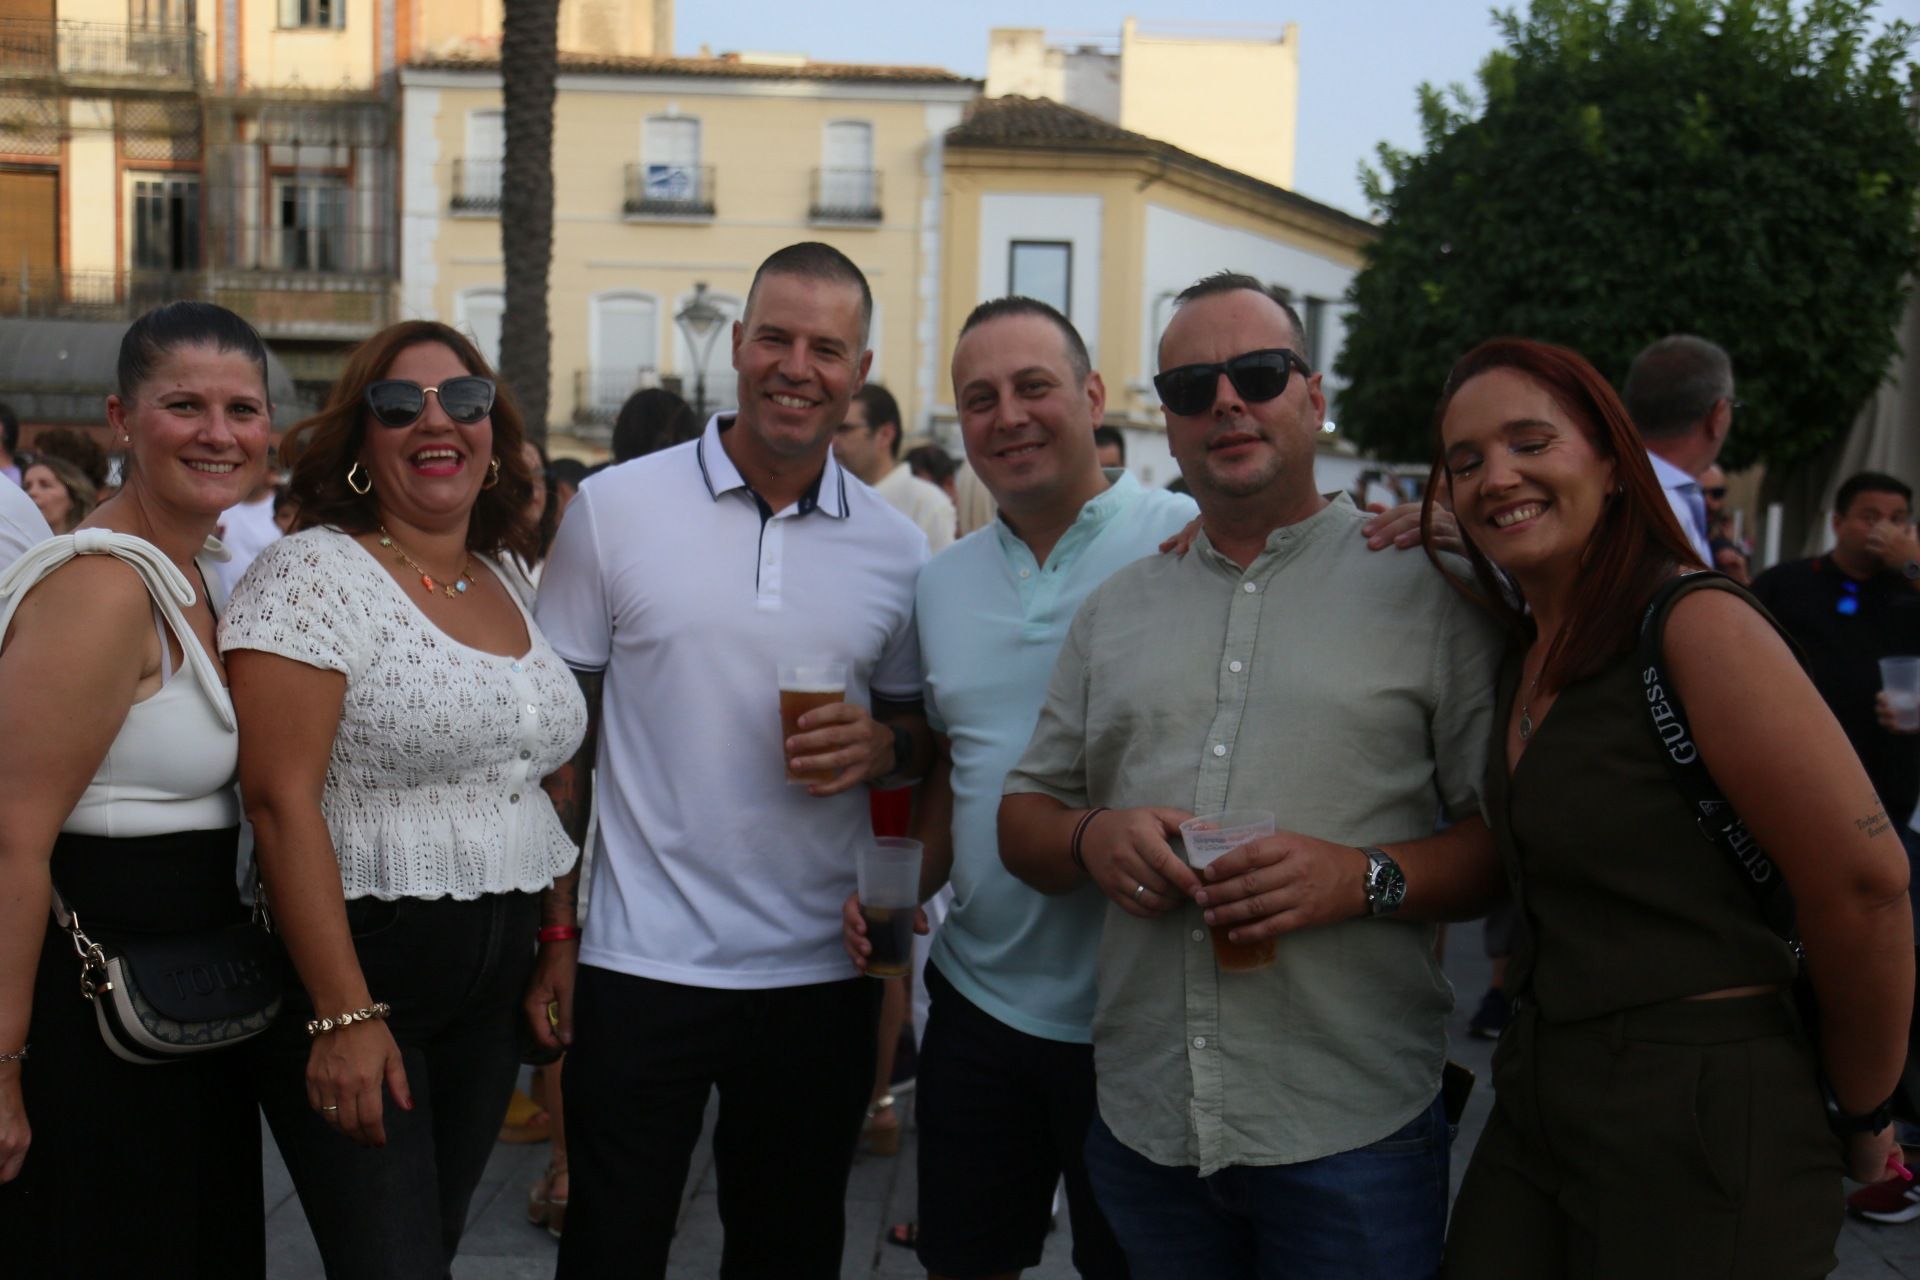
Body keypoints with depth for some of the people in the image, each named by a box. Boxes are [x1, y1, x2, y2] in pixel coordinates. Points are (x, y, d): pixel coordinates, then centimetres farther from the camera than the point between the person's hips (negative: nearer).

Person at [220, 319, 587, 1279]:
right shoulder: (314, 574, -11)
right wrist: (344, 1014, -21)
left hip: (490, 981, 7)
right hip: (356, 965, -6)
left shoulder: (505, 583, 10)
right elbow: (281, 802, -17)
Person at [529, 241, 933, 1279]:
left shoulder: (896, 549, 3)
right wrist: (553, 930, -3)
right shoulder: (614, 508, -3)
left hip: (822, 971, 2)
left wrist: (883, 746, -10)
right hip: (640, 962, -2)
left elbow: (924, 737, 13)